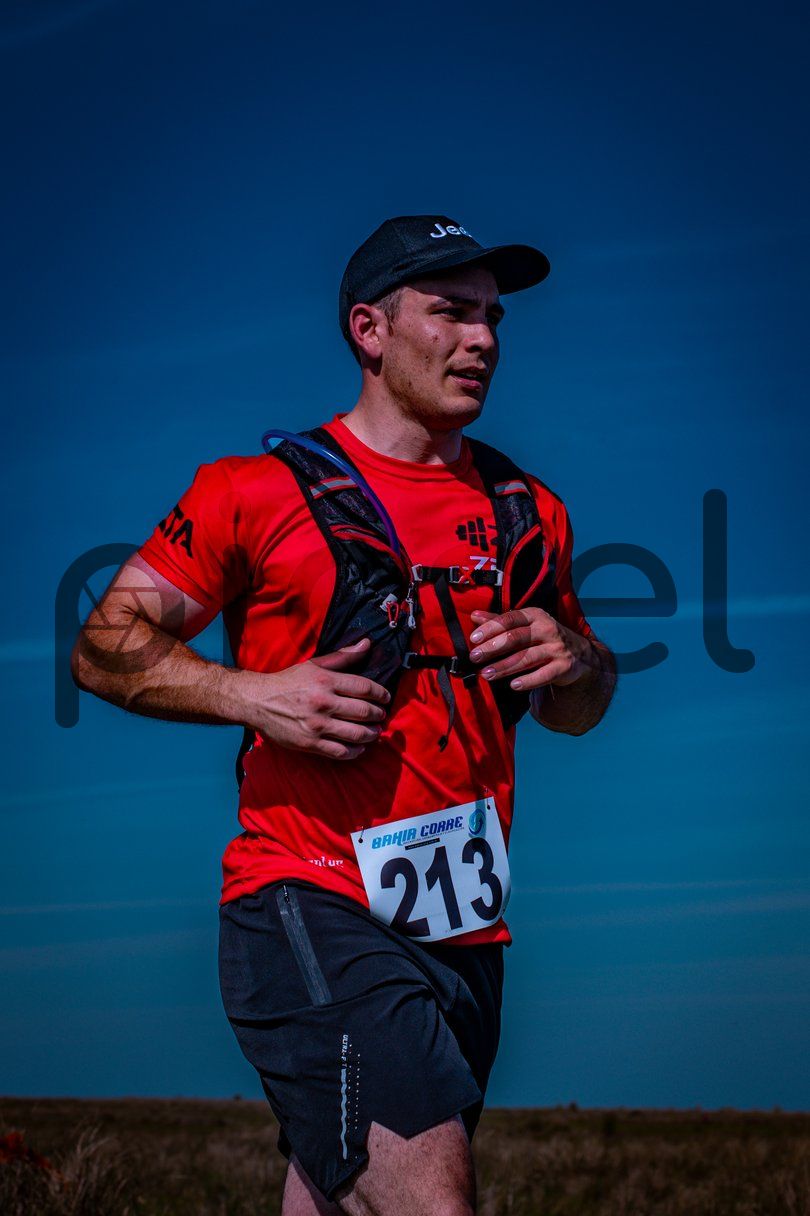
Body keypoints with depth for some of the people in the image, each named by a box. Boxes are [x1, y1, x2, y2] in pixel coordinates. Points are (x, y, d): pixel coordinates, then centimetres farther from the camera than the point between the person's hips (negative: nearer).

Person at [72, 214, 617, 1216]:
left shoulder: (528, 511, 15)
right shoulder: (258, 491, -2)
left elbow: (578, 712, 25)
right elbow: (104, 646, 1)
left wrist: (572, 660, 1)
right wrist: (254, 696, -14)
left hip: (463, 933, 6)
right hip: (312, 910, -6)